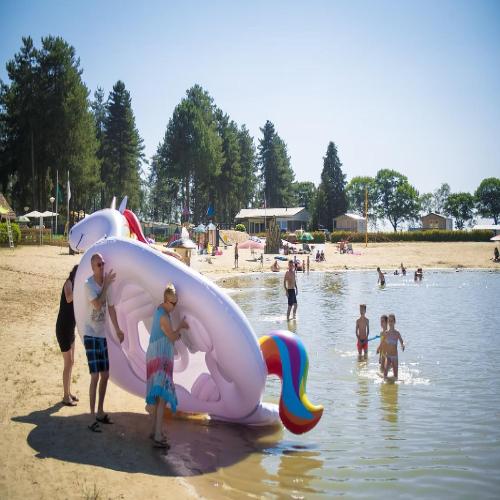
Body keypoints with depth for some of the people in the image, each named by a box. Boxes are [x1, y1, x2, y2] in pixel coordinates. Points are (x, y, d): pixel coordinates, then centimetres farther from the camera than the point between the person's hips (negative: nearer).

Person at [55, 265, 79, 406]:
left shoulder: (75, 285, 9)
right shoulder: (69, 283, -15)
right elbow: (68, 299, -36)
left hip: (70, 328, 9)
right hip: (63, 328, -9)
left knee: (71, 362, 17)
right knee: (68, 363, -3)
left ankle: (68, 393, 28)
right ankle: (66, 397, 6)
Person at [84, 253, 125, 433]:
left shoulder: (106, 282, 6)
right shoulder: (88, 284, -14)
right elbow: (97, 304, -26)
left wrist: (117, 329, 18)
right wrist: (106, 285, -20)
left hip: (102, 335, 7)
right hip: (91, 335, -7)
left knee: (105, 375, 12)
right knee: (95, 376, -9)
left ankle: (100, 412, 25)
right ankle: (93, 418, -4)